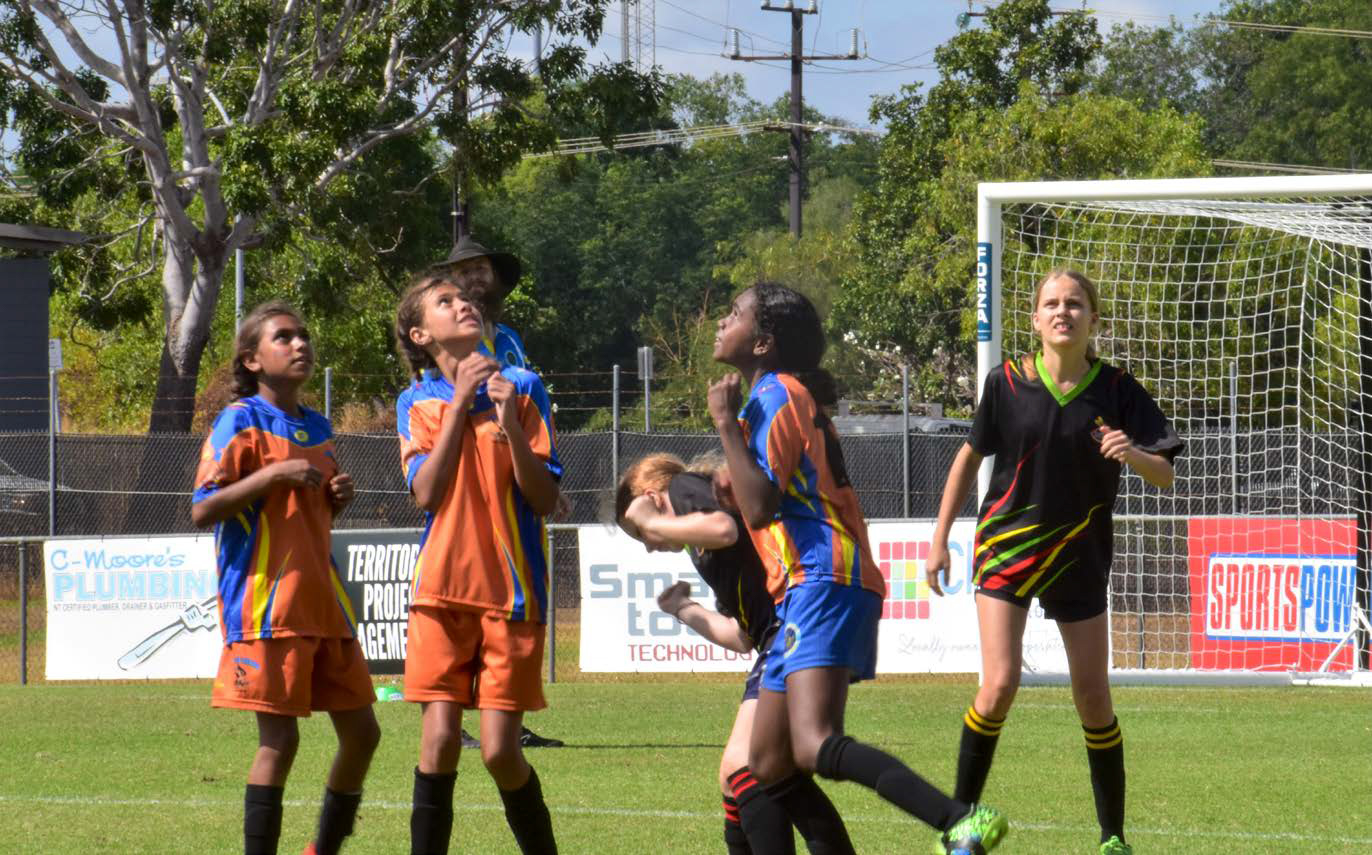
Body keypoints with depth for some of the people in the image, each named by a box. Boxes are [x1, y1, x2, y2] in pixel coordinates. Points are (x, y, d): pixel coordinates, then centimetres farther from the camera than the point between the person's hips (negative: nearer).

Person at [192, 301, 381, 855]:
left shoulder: (316, 427, 16)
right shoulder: (241, 423, -6)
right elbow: (202, 511, -13)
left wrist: (338, 497, 5)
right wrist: (274, 474, -20)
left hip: (322, 602, 8)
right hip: (266, 604, -8)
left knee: (361, 732, 7)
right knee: (279, 738, -10)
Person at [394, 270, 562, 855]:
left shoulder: (522, 388, 4)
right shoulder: (417, 403, 6)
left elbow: (545, 498, -1)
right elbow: (426, 493, -9)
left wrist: (510, 424, -15)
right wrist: (460, 403, -11)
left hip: (513, 591, -1)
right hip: (442, 588, 1)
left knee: (500, 750, -5)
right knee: (440, 740, -8)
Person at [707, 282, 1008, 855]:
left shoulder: (776, 395, -7)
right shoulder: (785, 395, 23)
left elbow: (760, 507, -19)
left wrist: (726, 423, -14)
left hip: (823, 586, -11)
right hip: (807, 588, 11)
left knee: (816, 749, -27)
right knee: (769, 768, 11)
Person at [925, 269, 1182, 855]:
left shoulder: (1115, 391, -6)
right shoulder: (1008, 383, -7)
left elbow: (1164, 476, -6)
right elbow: (971, 455, 6)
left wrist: (1133, 455, -28)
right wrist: (940, 538, 6)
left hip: (1079, 558, 1)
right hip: (1007, 548, -1)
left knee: (1093, 697, 2)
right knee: (1000, 685, -15)